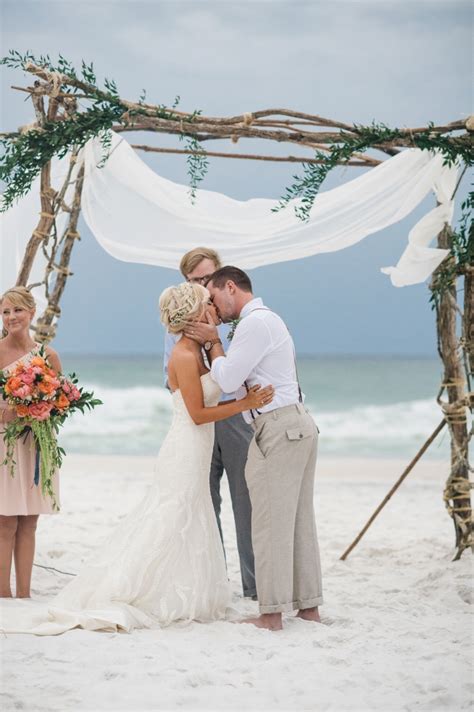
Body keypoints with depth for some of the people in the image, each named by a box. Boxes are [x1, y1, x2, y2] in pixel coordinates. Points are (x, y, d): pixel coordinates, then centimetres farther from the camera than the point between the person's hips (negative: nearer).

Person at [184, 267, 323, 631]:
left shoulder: (254, 323, -11)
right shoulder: (268, 318, 21)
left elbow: (227, 380, -11)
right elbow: (237, 379, 19)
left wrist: (213, 342, 1)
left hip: (278, 428, -10)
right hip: (296, 424, 10)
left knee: (271, 523, -6)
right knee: (300, 519, 11)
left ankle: (272, 613, -4)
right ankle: (309, 605, 16)